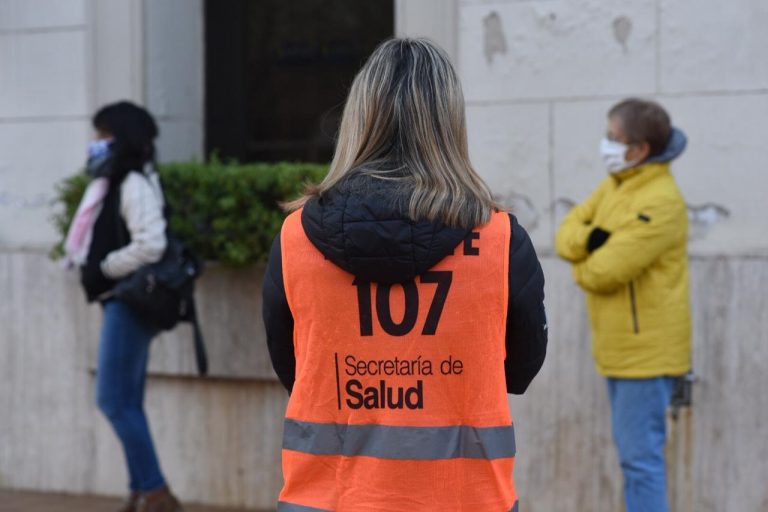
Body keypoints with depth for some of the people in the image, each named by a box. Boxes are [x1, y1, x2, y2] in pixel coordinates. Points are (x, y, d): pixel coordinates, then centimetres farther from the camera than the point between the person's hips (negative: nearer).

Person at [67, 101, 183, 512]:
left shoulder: (135, 185, -12)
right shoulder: (116, 184, 18)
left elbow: (150, 246, -23)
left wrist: (102, 270, -13)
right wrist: (89, 266, 2)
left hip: (130, 301, -10)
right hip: (120, 301, 10)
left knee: (114, 399, -11)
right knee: (126, 403, 11)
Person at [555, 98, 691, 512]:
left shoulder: (660, 203, -21)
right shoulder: (615, 186, 9)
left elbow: (605, 272, -24)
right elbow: (567, 232, 5)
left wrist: (580, 267, -2)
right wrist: (588, 239, -17)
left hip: (647, 349, -9)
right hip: (620, 348, 9)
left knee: (640, 456, -6)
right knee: (633, 451, 18)